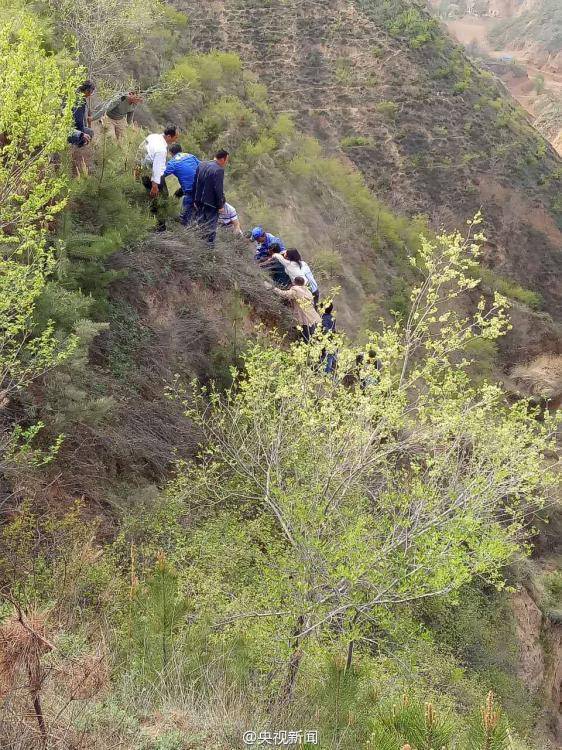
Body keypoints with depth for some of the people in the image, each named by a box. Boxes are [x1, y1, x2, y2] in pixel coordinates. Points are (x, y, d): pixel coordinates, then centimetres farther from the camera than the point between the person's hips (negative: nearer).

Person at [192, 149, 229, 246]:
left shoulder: (201, 165, 4)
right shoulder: (219, 170, -18)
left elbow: (195, 183, 8)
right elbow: (219, 190, -19)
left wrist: (195, 200, 15)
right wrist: (220, 205, -10)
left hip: (199, 202, 7)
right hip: (211, 203, -7)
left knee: (199, 225, 16)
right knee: (211, 227, 2)